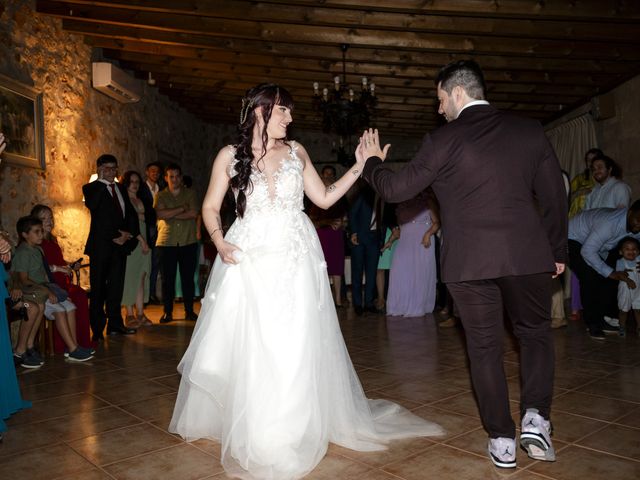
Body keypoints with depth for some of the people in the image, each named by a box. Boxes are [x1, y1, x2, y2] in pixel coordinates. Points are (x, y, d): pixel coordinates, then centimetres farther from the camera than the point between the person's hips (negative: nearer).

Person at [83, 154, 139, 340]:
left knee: (116, 286, 10)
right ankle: (97, 329, 6)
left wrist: (128, 234, -1)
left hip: (120, 244, 5)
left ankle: (115, 324, 18)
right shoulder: (91, 188, -1)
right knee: (98, 288, 0)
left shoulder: (121, 188, 16)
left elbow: (131, 213, 13)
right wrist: (102, 182, -19)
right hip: (101, 246, -5)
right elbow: (91, 205, -22)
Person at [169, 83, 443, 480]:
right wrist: (220, 242, -8)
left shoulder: (295, 151, 8)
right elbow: (211, 207, 9)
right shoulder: (230, 156, 4)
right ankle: (253, 435, 25)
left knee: (295, 349, 1)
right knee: (246, 346, 3)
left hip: (294, 259, 1)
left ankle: (290, 434, 20)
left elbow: (324, 198, 10)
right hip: (249, 260, -1)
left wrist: (359, 167, 3)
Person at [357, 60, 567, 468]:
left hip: (468, 263, -2)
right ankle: (535, 418, 9)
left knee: (485, 348, 11)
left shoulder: (443, 141, -5)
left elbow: (396, 190, 0)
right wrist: (557, 249, 19)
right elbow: (555, 195, 9)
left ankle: (502, 440, 18)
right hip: (528, 255, 2)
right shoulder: (530, 131, 5)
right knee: (536, 333, 22)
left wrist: (372, 162, 19)